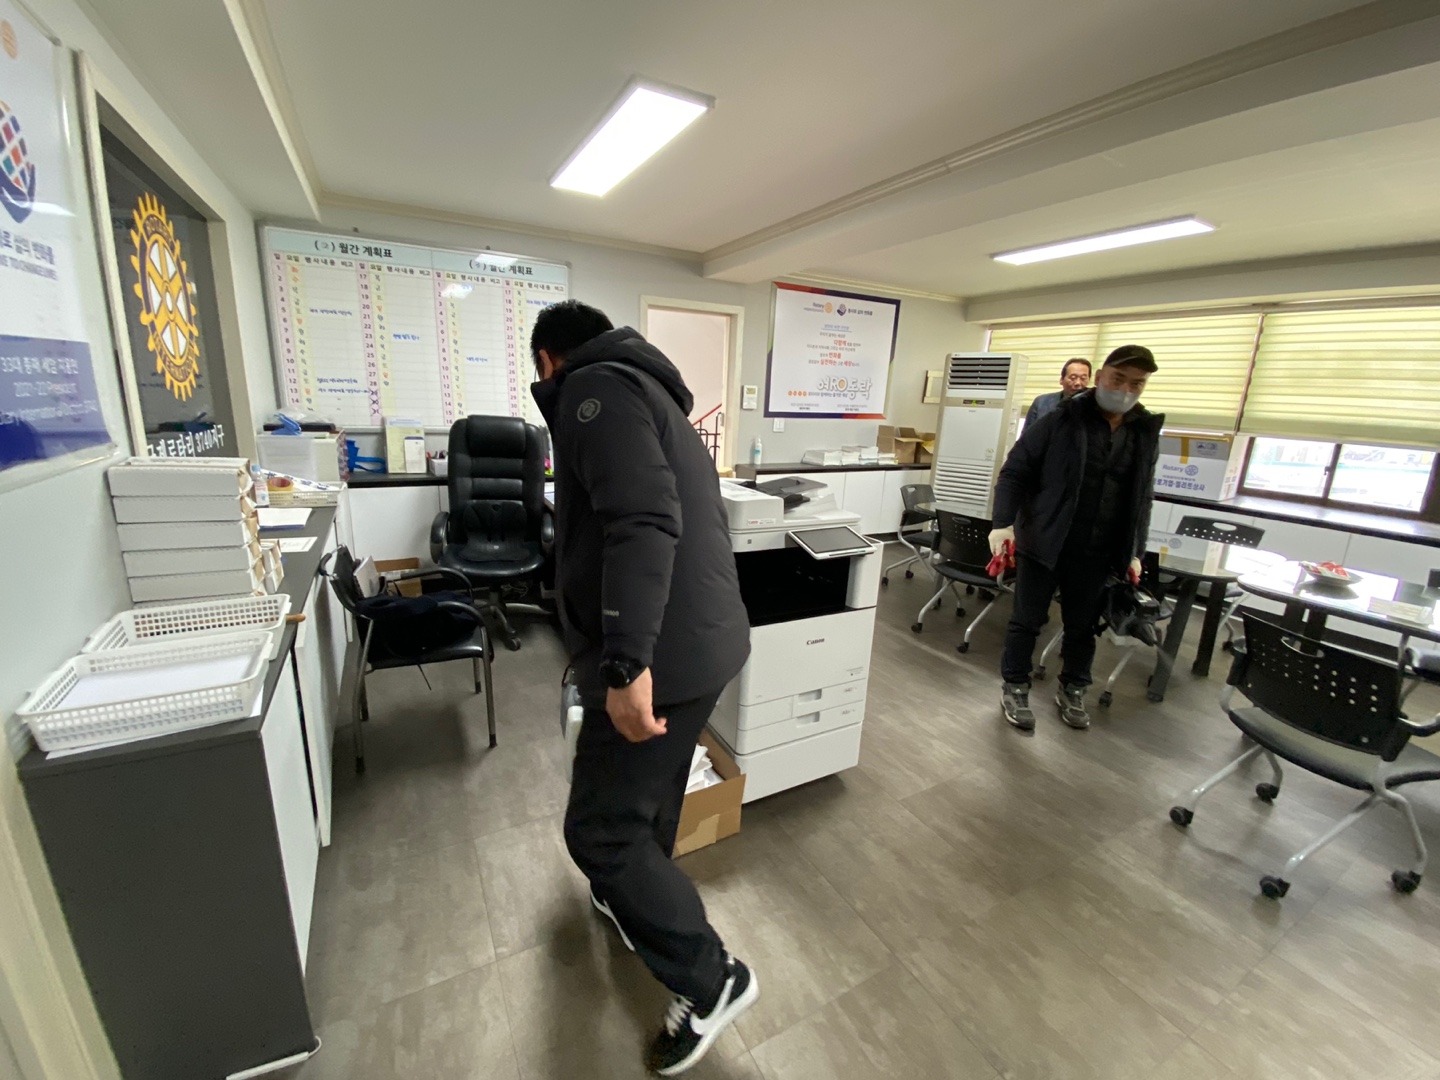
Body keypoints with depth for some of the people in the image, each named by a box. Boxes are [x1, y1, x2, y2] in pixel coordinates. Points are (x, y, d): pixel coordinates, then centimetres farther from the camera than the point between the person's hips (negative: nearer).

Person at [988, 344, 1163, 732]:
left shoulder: (1147, 434, 8)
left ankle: (1073, 691, 35)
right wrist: (1003, 523, -19)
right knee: (1027, 620, 6)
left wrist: (1134, 551, 13)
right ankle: (1015, 688, 23)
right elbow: (1015, 472, -8)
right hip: (1043, 544, -4)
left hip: (1097, 554, 4)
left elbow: (1142, 499, 16)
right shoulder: (1060, 420, -7)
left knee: (1083, 626, 15)